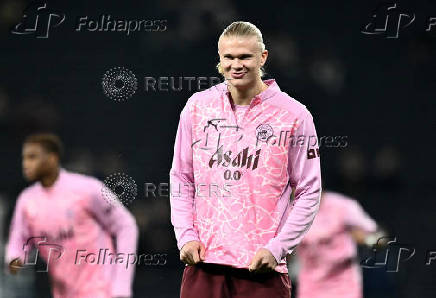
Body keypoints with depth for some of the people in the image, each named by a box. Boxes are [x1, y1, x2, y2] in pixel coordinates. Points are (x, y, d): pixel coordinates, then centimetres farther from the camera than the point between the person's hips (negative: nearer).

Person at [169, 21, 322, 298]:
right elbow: (181, 179, 15)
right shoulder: (197, 106, 8)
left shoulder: (293, 114, -1)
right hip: (203, 260, 3)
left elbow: (309, 192, 0)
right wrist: (186, 235, 2)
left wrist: (276, 248, -8)